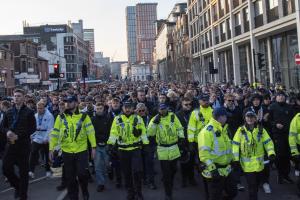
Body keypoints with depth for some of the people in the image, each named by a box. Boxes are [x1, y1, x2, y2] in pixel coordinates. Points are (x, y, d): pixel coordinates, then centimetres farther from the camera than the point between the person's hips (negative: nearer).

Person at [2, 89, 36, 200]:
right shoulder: (9, 112, 9)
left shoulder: (29, 112, -5)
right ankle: (17, 186, 29)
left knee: (23, 171, 4)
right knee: (6, 168, 2)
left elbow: (33, 128, -9)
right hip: (11, 144, 4)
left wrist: (18, 136, -17)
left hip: (23, 145, -4)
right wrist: (7, 132, -8)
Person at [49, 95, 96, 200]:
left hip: (82, 151, -2)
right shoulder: (61, 117, 3)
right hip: (67, 152, 2)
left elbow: (90, 131, -3)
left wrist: (93, 146, -9)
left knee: (82, 174, -5)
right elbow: (55, 133, 4)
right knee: (70, 177, 9)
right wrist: (51, 148, -1)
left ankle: (85, 190, 25)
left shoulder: (84, 116, 0)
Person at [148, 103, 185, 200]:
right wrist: (155, 122, -22)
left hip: (174, 148, 2)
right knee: (166, 173, 1)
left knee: (173, 170, 19)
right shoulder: (155, 119, -4)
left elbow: (179, 128, 7)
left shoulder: (173, 116, -1)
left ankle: (170, 186, 46)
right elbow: (150, 133, -13)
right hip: (162, 150, -2)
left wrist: (181, 138, -3)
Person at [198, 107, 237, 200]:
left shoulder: (223, 129, 11)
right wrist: (212, 168, -27)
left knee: (233, 192, 18)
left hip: (226, 170, 9)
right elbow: (204, 153, -25)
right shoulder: (207, 131, -19)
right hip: (215, 171, -9)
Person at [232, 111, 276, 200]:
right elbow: (235, 145, -5)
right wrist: (235, 159, -11)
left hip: (259, 163, 3)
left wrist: (271, 153, -18)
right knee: (252, 187, -4)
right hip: (247, 165, -3)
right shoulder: (241, 130, -5)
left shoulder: (261, 130, 1)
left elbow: (268, 142, -1)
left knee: (256, 185, 19)